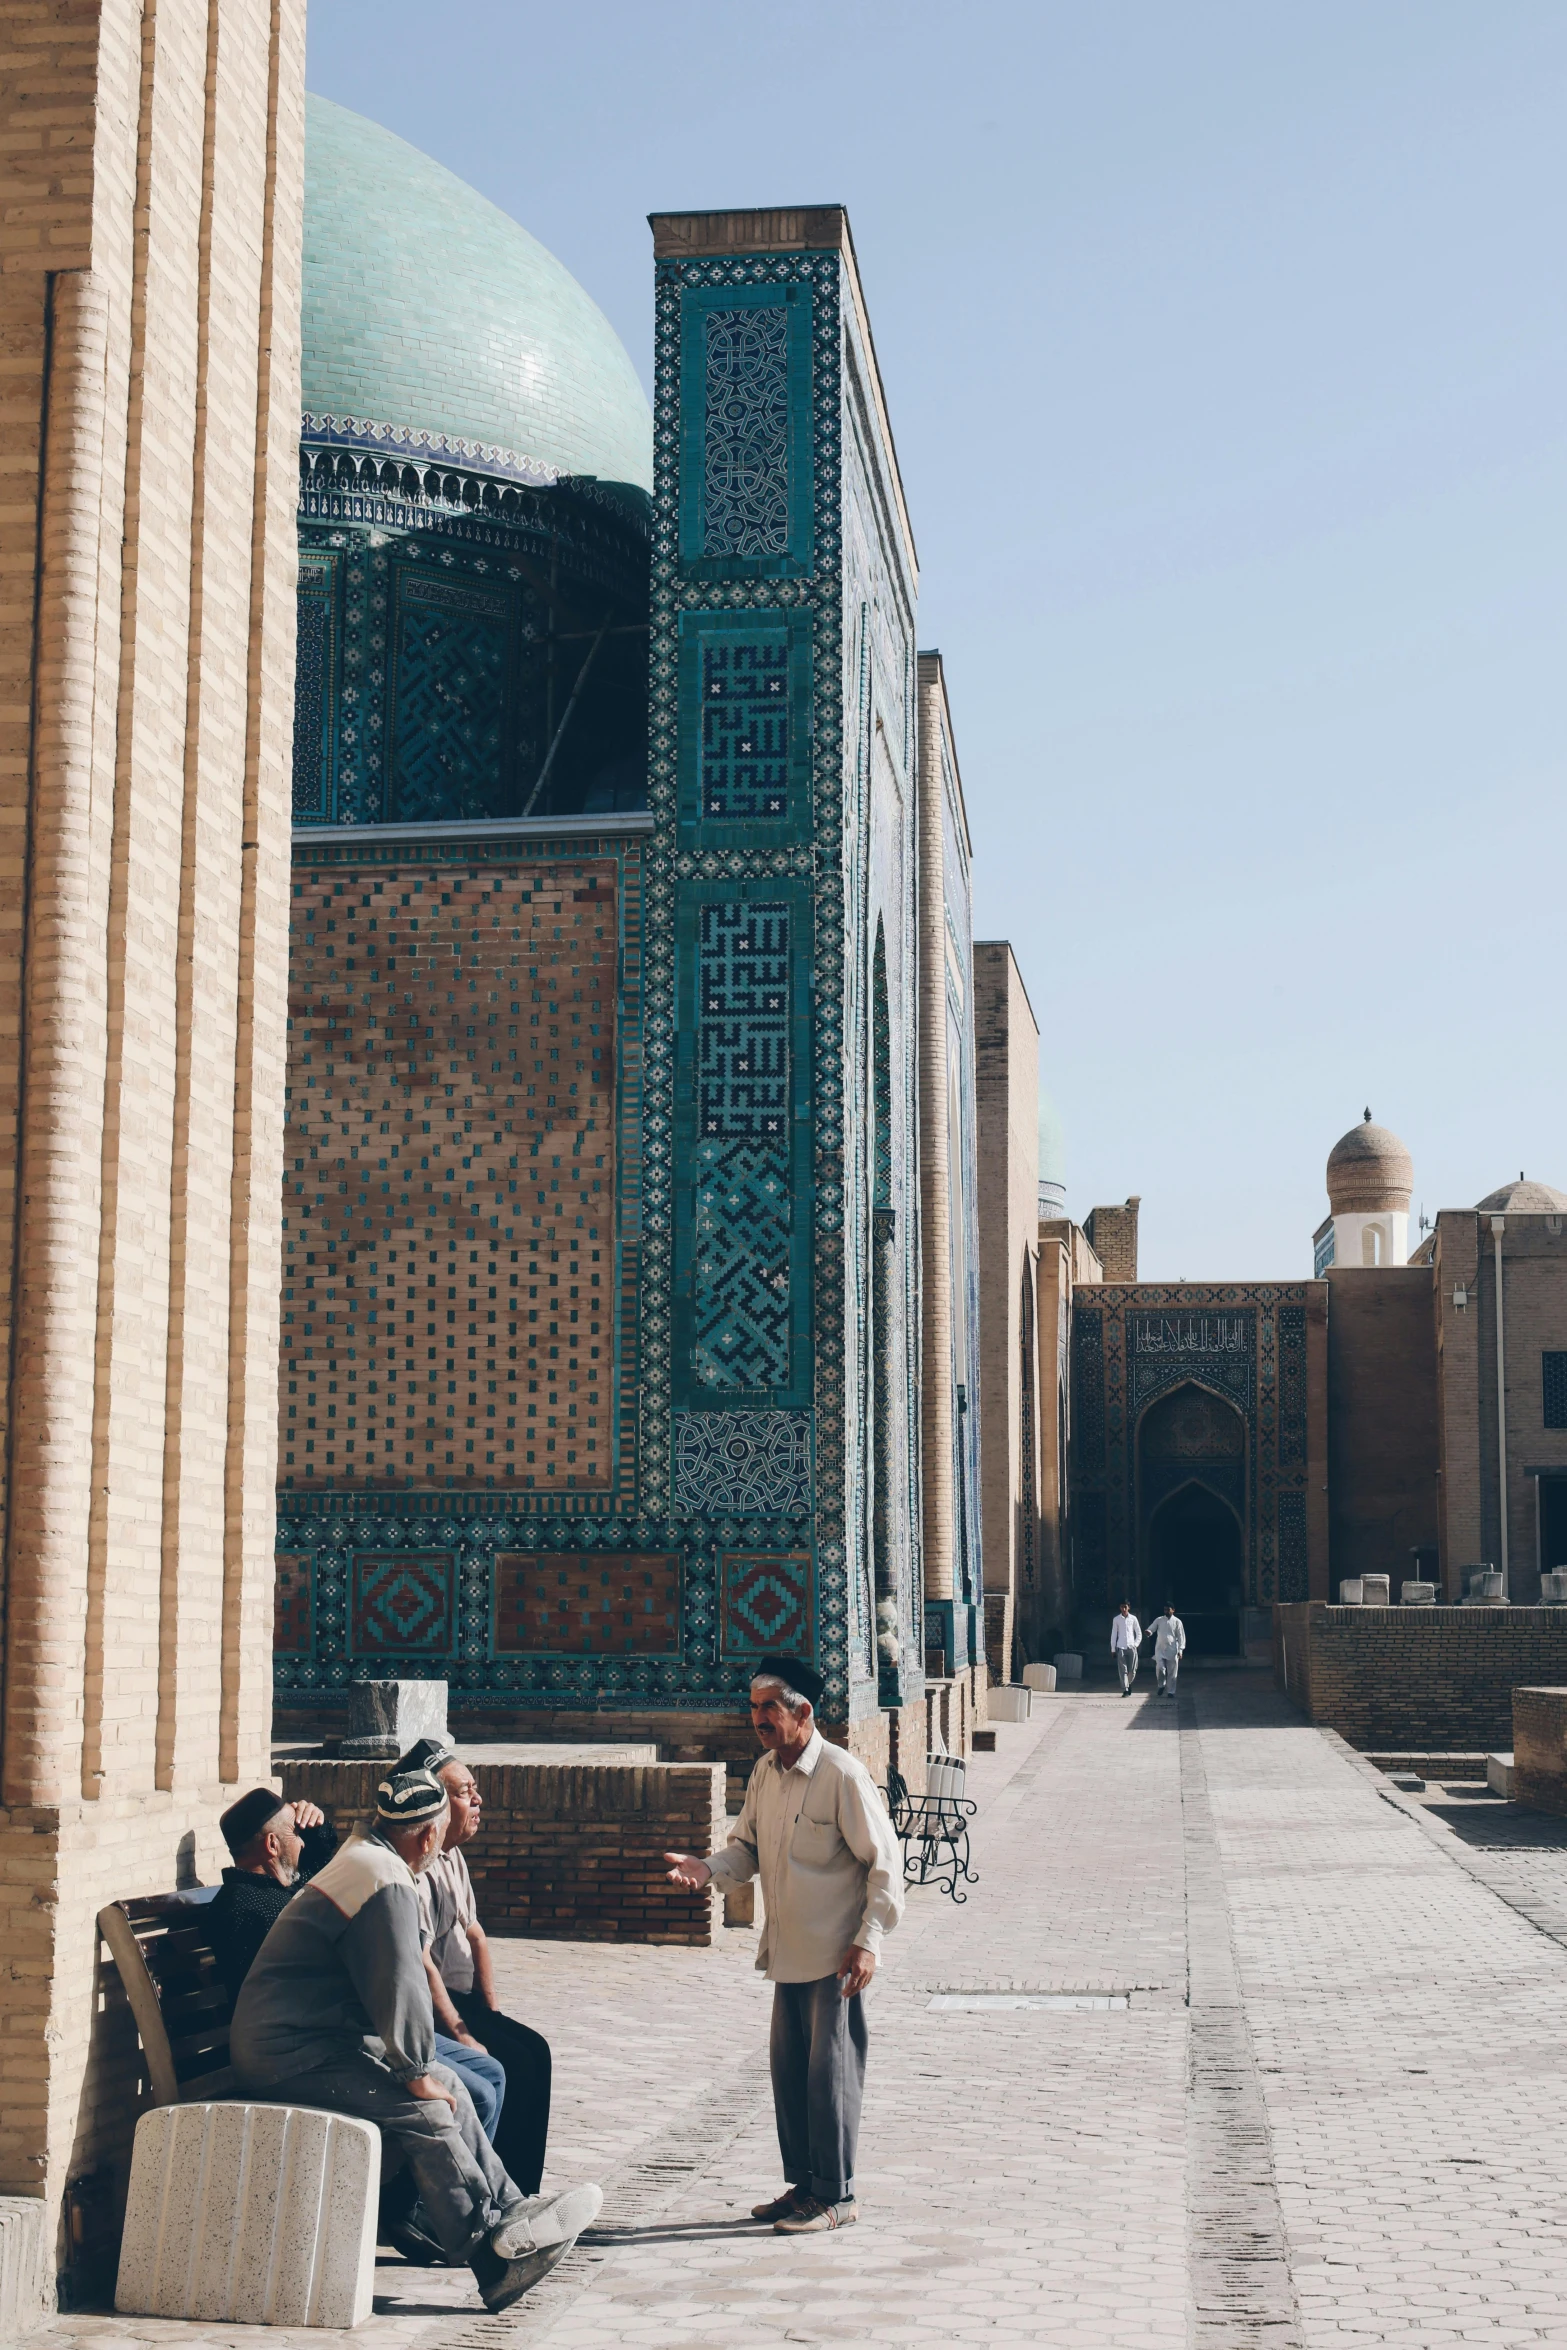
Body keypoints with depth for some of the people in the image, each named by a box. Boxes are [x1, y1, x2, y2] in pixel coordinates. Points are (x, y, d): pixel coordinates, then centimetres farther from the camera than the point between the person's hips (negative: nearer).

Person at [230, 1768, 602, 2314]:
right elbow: (400, 1987, -20)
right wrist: (417, 2073, -11)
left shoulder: (358, 1855, 17)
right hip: (289, 2055, -11)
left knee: (449, 2087, 5)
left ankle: (509, 2211, 3)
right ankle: (494, 2254, -15)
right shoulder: (387, 1884, -17)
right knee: (426, 2111, -20)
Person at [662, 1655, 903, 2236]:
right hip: (787, 1953, 8)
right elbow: (748, 1847, 14)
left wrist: (868, 1941, -18)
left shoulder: (842, 1775, -15)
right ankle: (803, 2184, 24)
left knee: (830, 2074, -1)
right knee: (789, 2072, 12)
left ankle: (836, 2195, 9)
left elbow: (884, 1862, -13)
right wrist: (706, 1867, -7)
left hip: (836, 1958, -7)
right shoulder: (765, 1773, 7)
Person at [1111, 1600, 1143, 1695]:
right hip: (1121, 1648, -1)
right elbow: (1113, 1634, 7)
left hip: (1131, 1647, 1)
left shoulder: (1133, 1619, 5)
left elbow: (1139, 1633, 11)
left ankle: (1129, 1684, 28)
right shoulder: (1116, 1619, 5)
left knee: (1132, 1670, 0)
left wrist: (1136, 1644, 0)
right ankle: (1125, 1690, -5)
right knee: (1123, 1670, -7)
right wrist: (1113, 1649, 5)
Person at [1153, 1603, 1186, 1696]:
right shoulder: (1159, 1620, 8)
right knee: (1160, 1668, -15)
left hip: (1172, 1650, -1)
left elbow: (1181, 1636, 2)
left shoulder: (1177, 1622, 2)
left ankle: (1171, 1691, 10)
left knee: (1172, 1672, 1)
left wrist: (1180, 1650, -5)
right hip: (1160, 1649, 1)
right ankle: (1161, 1685, 10)